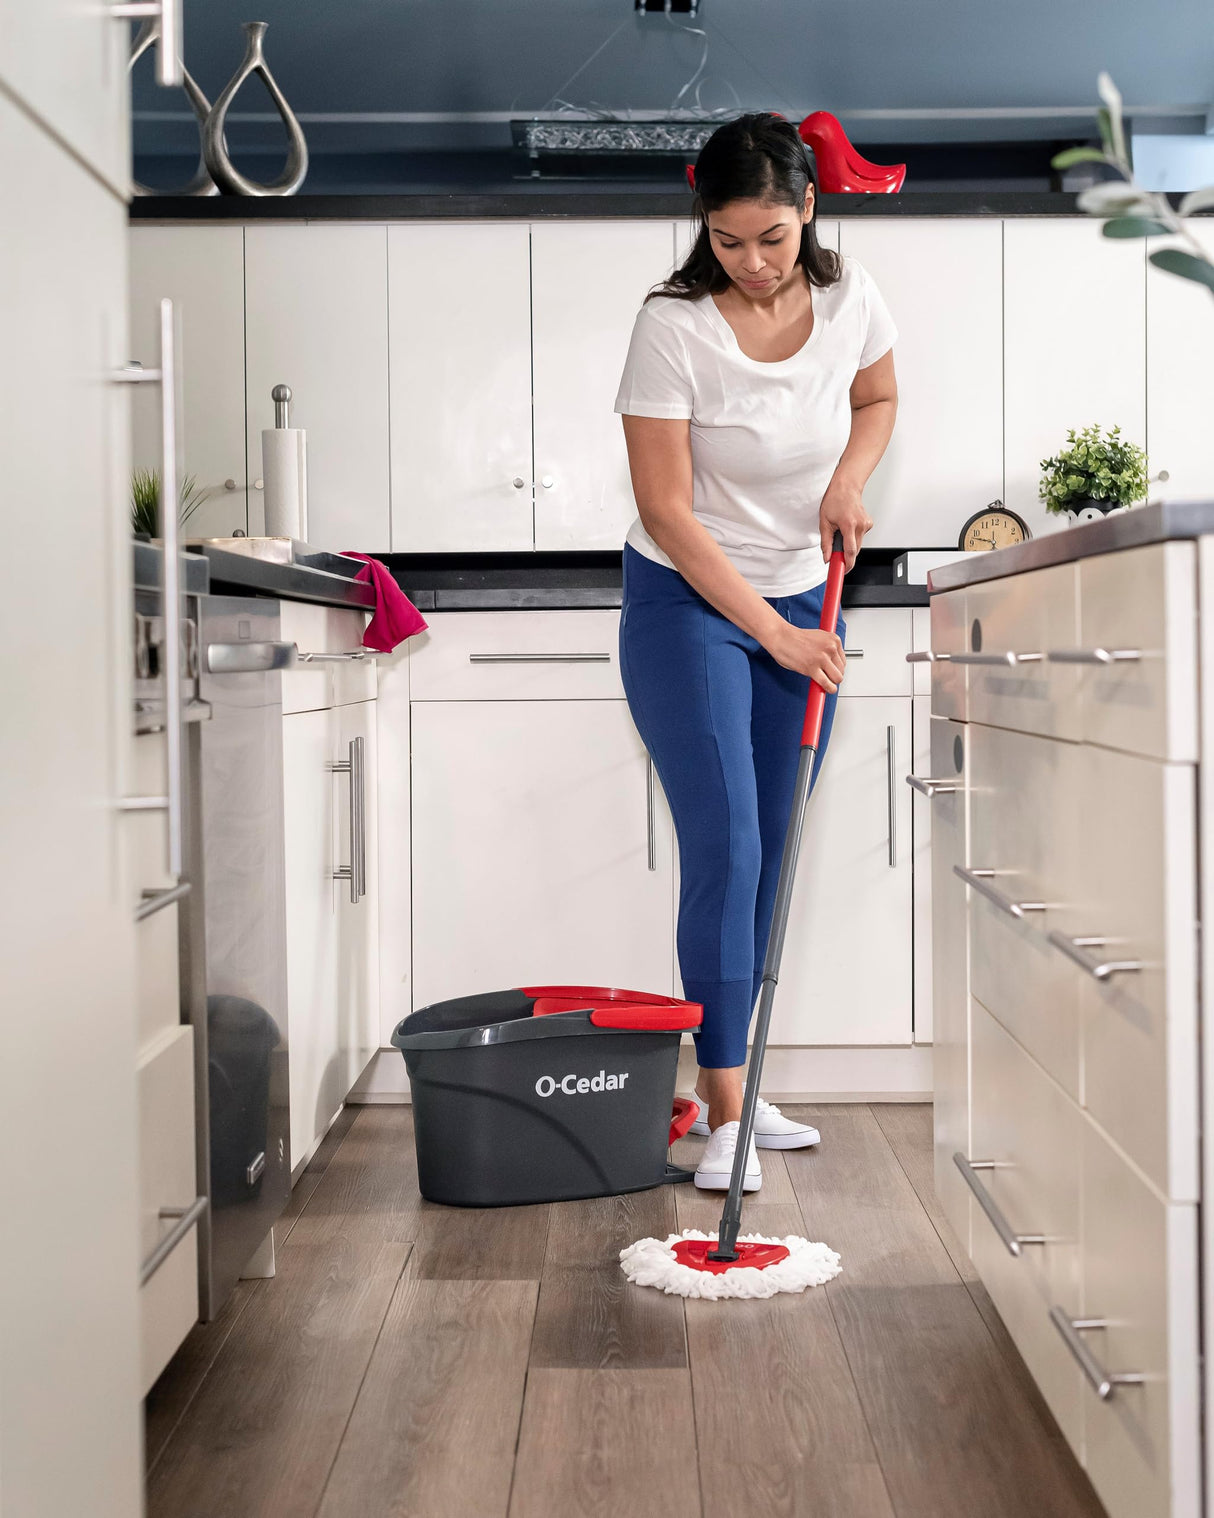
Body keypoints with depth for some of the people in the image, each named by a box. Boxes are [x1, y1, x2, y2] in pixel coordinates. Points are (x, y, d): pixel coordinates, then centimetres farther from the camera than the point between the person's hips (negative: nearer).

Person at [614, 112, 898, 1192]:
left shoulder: (848, 296, -5)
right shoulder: (672, 326, -19)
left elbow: (878, 399, 16)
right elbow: (669, 512, -18)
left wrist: (849, 480, -6)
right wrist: (772, 635, -20)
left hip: (801, 606, 5)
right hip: (688, 607, -5)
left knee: (770, 855, 8)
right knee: (725, 849, -11)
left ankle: (728, 1079, 21)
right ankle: (724, 1114, -4)